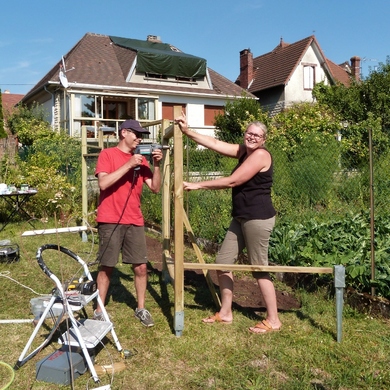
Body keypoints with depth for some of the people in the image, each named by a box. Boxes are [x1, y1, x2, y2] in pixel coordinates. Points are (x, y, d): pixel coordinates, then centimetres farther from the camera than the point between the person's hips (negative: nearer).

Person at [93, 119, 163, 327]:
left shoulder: (141, 159, 12)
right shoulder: (107, 154, -2)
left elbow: (155, 188, 7)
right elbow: (103, 183, -16)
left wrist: (156, 165, -7)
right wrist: (128, 165, -17)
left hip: (135, 221, 4)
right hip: (110, 221, -4)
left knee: (141, 266, 4)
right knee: (106, 267, 3)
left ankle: (141, 309, 20)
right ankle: (99, 311, 17)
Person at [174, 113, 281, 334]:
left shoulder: (261, 155, -14)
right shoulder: (243, 151, 12)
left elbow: (232, 181, -17)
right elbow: (215, 144, 9)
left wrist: (198, 185, -12)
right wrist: (187, 132, 1)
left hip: (258, 218, -10)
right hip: (241, 218, 10)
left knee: (260, 269, -2)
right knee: (223, 261, 10)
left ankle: (273, 320, 12)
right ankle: (225, 313, 23)